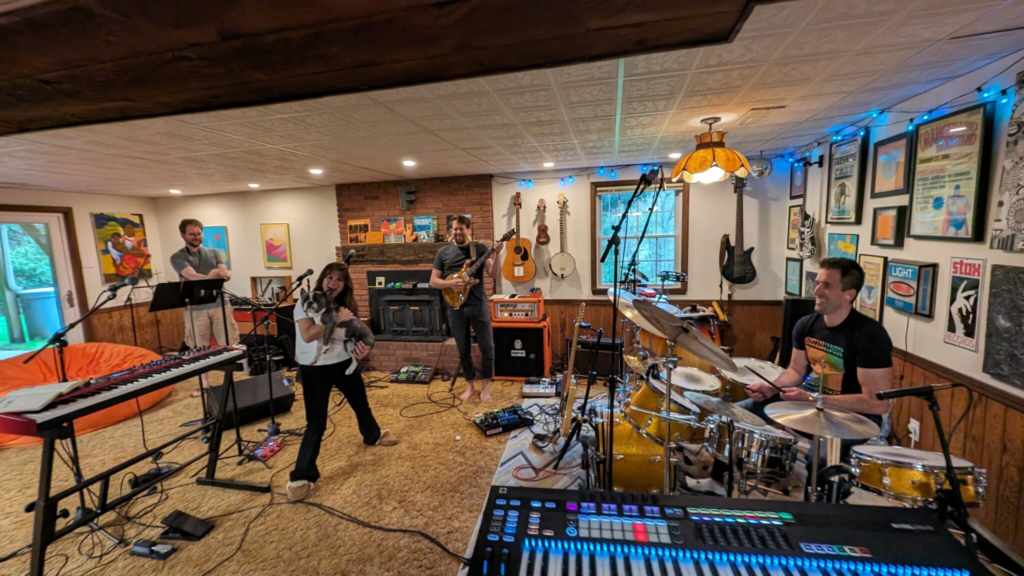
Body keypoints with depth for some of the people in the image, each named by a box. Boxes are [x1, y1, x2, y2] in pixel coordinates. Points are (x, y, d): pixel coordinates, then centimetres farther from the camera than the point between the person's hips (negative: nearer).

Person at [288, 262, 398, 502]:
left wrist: (363, 347, -12)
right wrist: (335, 319, -25)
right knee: (316, 424, -3)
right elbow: (307, 335, -21)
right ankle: (302, 477, 14)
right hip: (315, 369, -5)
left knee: (361, 403, 22)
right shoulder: (306, 303, -9)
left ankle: (373, 435, 50)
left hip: (344, 363, 5)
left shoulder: (345, 305, 4)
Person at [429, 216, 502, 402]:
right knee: (463, 350, 11)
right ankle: (471, 385, 29)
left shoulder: (480, 248, 0)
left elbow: (494, 274, -7)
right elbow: (433, 281, 3)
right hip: (455, 308, 2)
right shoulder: (443, 252, 4)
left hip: (478, 306, -1)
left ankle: (485, 385, 23)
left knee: (487, 347, 3)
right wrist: (450, 283, -15)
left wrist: (496, 255, -23)